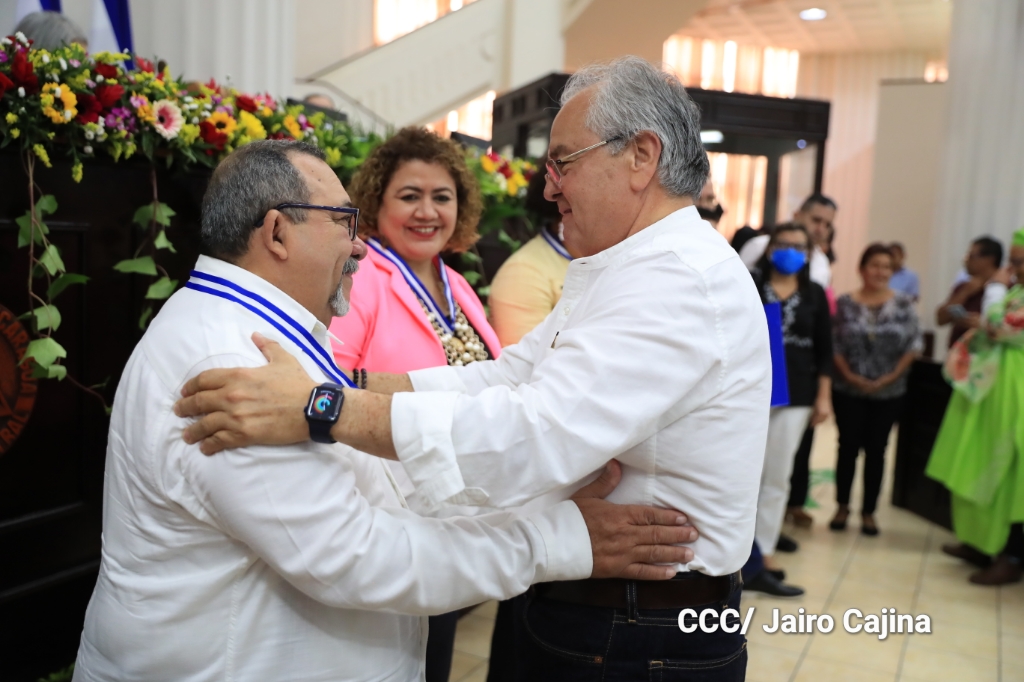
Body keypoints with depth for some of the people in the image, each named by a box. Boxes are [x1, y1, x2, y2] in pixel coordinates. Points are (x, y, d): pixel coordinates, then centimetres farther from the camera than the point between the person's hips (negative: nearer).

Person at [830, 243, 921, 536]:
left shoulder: (903, 304, 0)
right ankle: (842, 506, 20)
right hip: (848, 390, -1)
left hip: (888, 393, 1)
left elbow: (913, 345, -3)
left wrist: (891, 377, -11)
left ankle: (868, 511, 18)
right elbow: (833, 344, -5)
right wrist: (849, 375, -14)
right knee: (848, 446, 6)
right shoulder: (845, 303, -2)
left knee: (876, 450, 7)